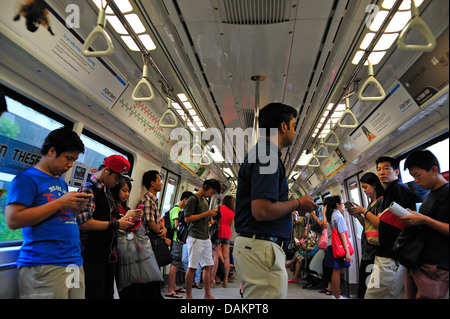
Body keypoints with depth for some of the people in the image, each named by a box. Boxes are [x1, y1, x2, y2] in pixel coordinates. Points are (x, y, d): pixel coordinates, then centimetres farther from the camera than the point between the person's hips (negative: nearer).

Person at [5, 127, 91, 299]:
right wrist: (60, 203, -16)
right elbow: (13, 220, -16)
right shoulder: (27, 178, -6)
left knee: (78, 295, 10)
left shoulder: (62, 183, 18)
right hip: (44, 265, -7)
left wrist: (76, 207, 3)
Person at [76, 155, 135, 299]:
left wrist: (124, 218, 10)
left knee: (108, 294, 15)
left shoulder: (107, 191, 16)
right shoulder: (88, 189, -12)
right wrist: (116, 224, -18)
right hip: (93, 254, -9)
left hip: (108, 253, 9)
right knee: (96, 294, -1)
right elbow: (84, 223, -22)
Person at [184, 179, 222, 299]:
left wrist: (211, 214, 10)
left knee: (208, 266, 9)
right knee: (192, 267, 1)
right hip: (195, 238, -8)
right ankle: (188, 295, 13)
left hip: (206, 238, 8)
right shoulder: (193, 199, -8)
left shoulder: (205, 200, 18)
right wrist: (205, 214, -14)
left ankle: (207, 295, 17)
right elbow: (187, 218, -15)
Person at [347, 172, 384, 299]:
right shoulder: (371, 203, 18)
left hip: (375, 250, -9)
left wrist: (364, 211, -12)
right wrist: (357, 215, 7)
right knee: (362, 287, 13)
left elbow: (380, 223, -20)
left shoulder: (382, 201, -9)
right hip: (366, 250, 9)